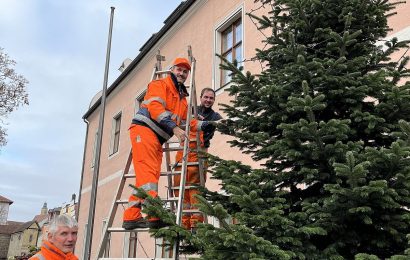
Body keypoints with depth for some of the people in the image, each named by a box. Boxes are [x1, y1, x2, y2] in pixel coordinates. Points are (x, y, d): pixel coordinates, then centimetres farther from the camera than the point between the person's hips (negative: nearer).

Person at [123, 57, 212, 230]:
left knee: (144, 176, 4)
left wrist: (204, 124, 11)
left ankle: (131, 217, 7)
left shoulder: (182, 97, 28)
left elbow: (185, 121, 24)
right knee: (148, 171, -20)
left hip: (157, 139, 9)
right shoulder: (160, 84, 2)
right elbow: (155, 107, -15)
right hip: (144, 130, -9)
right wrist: (174, 128, -23)